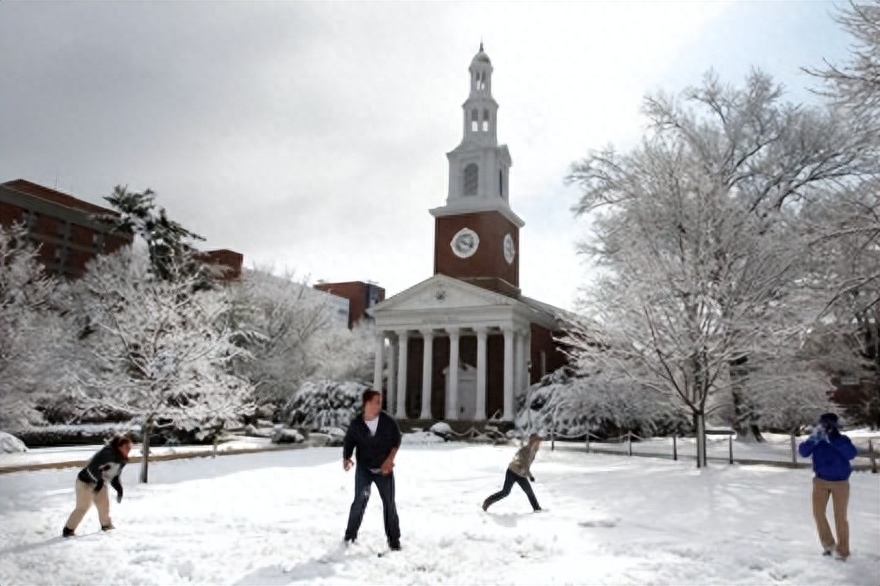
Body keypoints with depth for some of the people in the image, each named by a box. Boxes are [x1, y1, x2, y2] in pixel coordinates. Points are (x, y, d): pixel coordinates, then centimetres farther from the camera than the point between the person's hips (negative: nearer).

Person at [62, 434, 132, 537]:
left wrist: (119, 489, -4)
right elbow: (91, 467, -32)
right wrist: (99, 480, -35)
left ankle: (106, 525, 33)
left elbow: (115, 475, 6)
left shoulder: (122, 460, -5)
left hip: (100, 483, 8)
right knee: (82, 507, -7)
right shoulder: (107, 453, -32)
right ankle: (68, 530, 6)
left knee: (104, 504, 13)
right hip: (86, 481, -8)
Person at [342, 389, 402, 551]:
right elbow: (348, 443, -4)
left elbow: (396, 440, -1)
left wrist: (390, 459, -13)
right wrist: (346, 459, -23)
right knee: (359, 501, -10)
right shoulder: (355, 424, -12)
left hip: (384, 469, 1)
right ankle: (350, 536, 8)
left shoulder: (388, 421, -10)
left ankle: (394, 540, 15)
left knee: (389, 503, 3)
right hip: (363, 469, -1)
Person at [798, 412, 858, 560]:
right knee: (818, 512, 1)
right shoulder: (816, 440, -5)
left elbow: (851, 454, -29)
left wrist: (835, 440, -36)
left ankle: (842, 550, 16)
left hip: (840, 482, -2)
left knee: (840, 517, 3)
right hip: (821, 481, 2)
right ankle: (828, 544, 21)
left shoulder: (842, 439, -11)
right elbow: (803, 452, -17)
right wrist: (813, 439, -31)